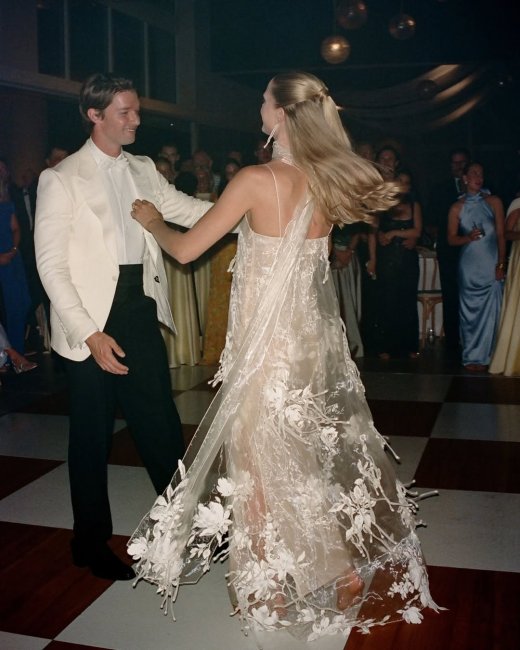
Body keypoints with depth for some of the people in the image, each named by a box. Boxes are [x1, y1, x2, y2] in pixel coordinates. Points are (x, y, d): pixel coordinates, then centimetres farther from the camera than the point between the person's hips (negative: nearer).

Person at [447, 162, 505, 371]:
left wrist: (501, 263, -5)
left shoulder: (493, 202, 6)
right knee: (469, 311, 2)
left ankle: (481, 356, 7)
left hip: (491, 266, 0)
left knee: (490, 312, -3)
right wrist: (469, 237, -14)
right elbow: (451, 239, 6)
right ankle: (471, 356, 11)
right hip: (468, 266, 0)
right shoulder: (457, 208, 8)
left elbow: (501, 234, 3)